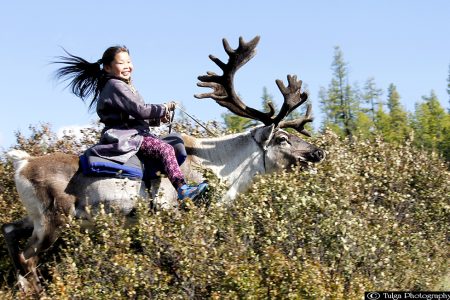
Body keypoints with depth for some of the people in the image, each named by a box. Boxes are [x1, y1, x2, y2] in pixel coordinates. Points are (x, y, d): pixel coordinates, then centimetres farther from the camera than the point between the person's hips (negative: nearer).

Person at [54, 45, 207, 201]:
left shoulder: (126, 86, 23)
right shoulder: (115, 86, -11)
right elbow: (139, 110, -20)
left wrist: (157, 119, 12)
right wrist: (164, 108, -9)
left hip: (134, 134, 11)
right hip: (124, 137, -11)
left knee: (167, 146, 7)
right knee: (165, 150, -24)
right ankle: (182, 189, -36)